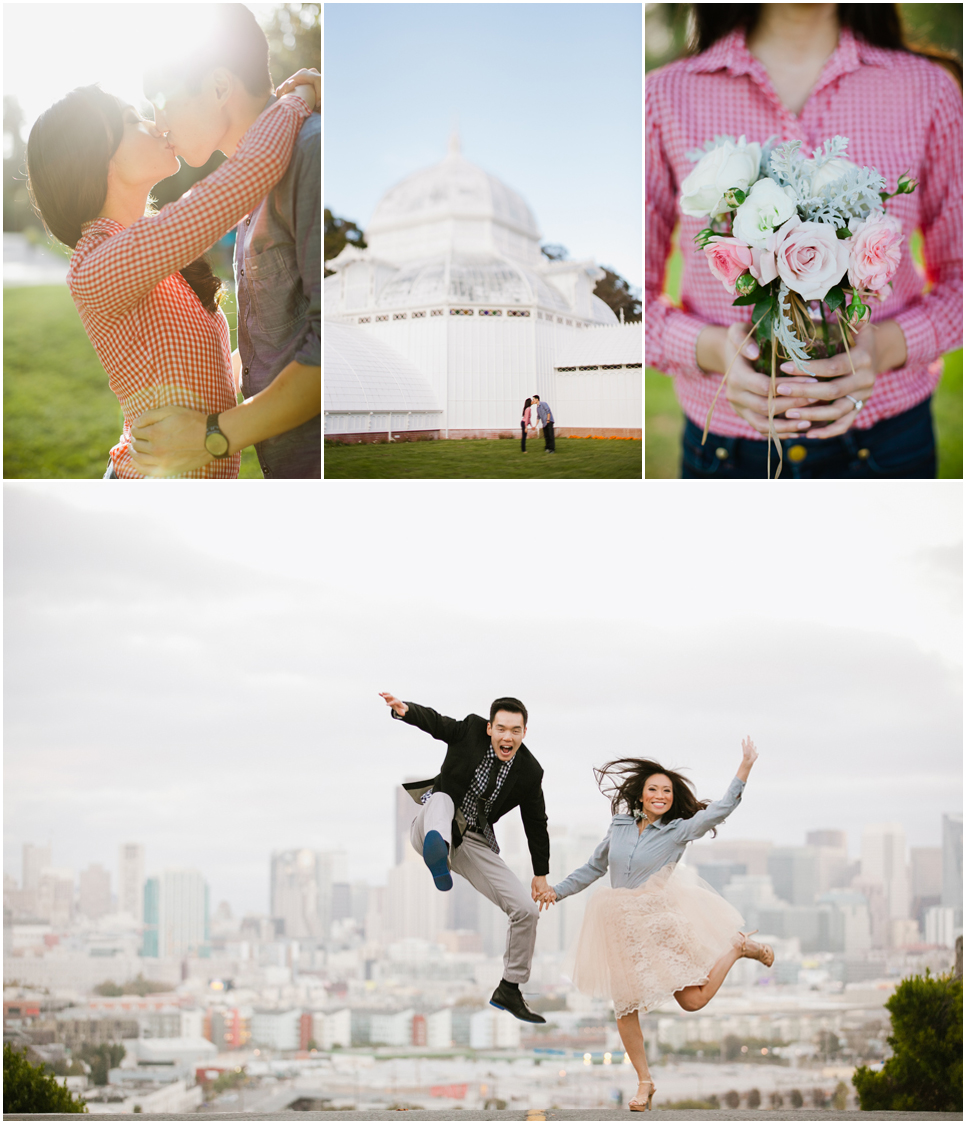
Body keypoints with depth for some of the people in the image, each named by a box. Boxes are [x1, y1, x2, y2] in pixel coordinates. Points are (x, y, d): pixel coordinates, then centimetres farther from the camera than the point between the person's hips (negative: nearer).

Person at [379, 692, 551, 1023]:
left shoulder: (530, 772, -4)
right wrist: (403, 709, -38)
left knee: (527, 911, -5)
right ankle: (437, 851, -76)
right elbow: (432, 721, -14)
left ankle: (509, 990, 13)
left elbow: (536, 824, 6)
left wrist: (541, 875, 12)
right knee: (441, 798, -39)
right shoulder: (469, 731, -10)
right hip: (434, 828, -3)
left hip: (474, 843, 3)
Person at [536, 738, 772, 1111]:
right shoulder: (620, 827, 5)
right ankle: (644, 1082, 18)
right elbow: (593, 868, 18)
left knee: (694, 1000, -4)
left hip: (662, 923, -3)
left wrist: (744, 769, -23)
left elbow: (720, 810, -16)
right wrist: (557, 891, 14)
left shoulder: (678, 831, -5)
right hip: (623, 929, 3)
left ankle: (739, 947, 21)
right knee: (625, 1008, 3)